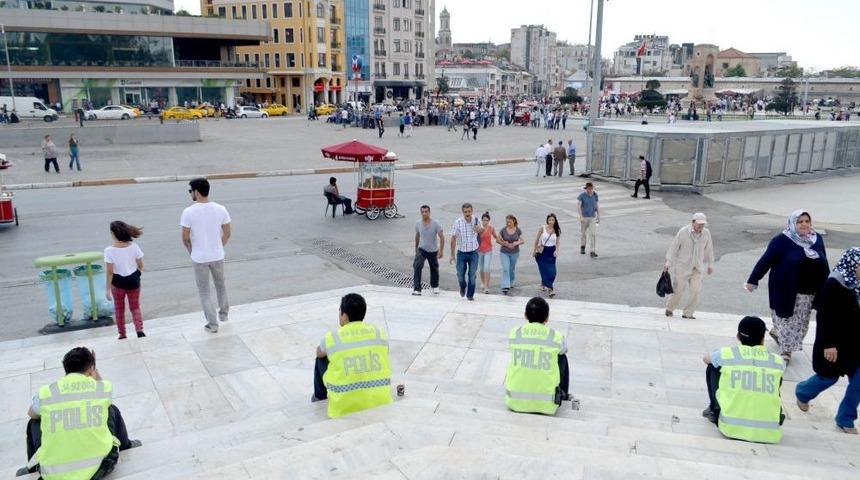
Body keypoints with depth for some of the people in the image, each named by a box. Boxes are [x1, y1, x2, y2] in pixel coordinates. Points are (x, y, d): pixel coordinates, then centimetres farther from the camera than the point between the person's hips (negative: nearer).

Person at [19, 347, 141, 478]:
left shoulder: (44, 392, -3)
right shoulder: (104, 387, -4)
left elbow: (31, 414, 23)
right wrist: (93, 368, 32)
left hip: (54, 474, 0)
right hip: (100, 467, 0)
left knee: (34, 422, 28)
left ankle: (32, 470, 46)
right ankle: (125, 447, 48)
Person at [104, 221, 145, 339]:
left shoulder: (109, 251, -18)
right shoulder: (134, 247, -11)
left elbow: (109, 272, -16)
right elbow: (140, 266, -3)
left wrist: (107, 289, -9)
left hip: (118, 282, -2)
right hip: (133, 281, 2)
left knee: (119, 310, 18)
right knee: (135, 307, 17)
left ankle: (122, 334, 25)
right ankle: (139, 330, -1)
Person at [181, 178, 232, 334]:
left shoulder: (188, 212, -17)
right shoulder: (220, 209, -9)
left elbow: (185, 237, -10)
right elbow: (227, 233, -2)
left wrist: (191, 251, 9)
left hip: (199, 258, -3)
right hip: (217, 256, 3)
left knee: (204, 291, 11)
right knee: (220, 285, 26)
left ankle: (212, 324, 14)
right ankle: (224, 313, 40)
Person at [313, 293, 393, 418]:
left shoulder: (332, 337, -6)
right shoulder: (381, 334, -1)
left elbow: (319, 354, 18)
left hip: (345, 408, -2)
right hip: (381, 403, 3)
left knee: (321, 359, 19)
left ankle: (320, 397, 40)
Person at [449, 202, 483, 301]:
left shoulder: (476, 221, -4)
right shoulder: (458, 222, -10)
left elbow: (482, 230, 14)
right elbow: (453, 238, -5)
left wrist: (479, 230, -12)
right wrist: (452, 254, -5)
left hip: (473, 252, 1)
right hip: (461, 252, -1)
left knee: (472, 274, 2)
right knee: (460, 274, 5)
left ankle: (470, 294, 18)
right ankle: (463, 287, 38)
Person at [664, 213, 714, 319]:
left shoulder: (706, 233, -2)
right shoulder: (683, 232, -13)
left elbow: (709, 249, 12)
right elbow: (673, 247, -7)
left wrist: (710, 264, 18)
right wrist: (668, 262, -9)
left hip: (697, 268, 3)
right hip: (682, 266, -3)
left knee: (696, 290, -7)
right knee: (679, 289, 2)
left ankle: (688, 313, 6)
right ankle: (669, 309, 25)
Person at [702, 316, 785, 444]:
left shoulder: (727, 354, -2)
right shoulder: (778, 361, 3)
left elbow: (705, 358, 23)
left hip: (731, 428, -2)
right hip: (770, 435, 2)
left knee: (713, 368, 19)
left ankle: (715, 411, 25)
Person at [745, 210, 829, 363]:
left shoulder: (817, 239, 3)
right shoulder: (782, 240, -14)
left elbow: (824, 264, 12)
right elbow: (766, 261, -12)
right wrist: (753, 280, -12)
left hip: (809, 292, 6)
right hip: (787, 290, -5)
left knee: (800, 321, 18)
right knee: (787, 319, 4)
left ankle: (777, 332, 41)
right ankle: (786, 350, 20)